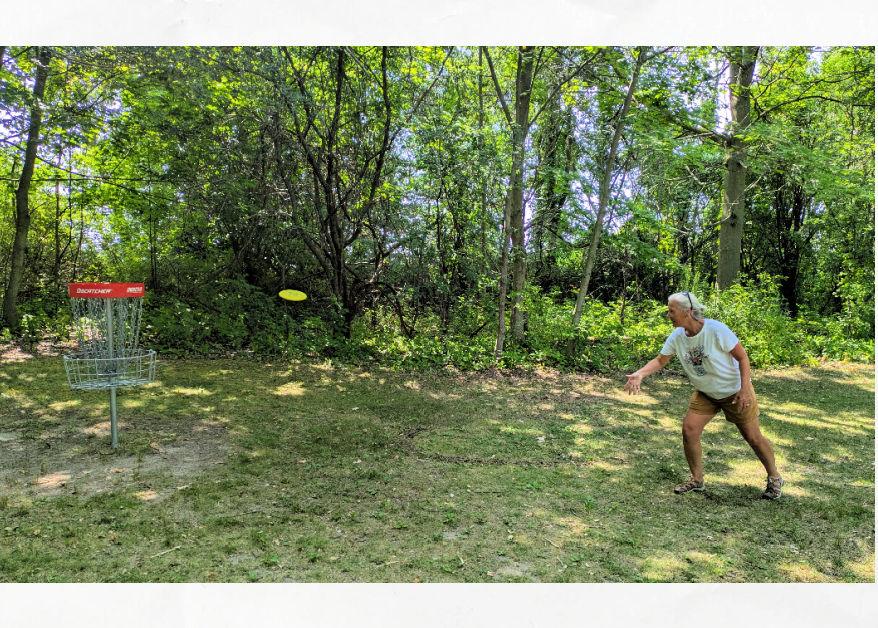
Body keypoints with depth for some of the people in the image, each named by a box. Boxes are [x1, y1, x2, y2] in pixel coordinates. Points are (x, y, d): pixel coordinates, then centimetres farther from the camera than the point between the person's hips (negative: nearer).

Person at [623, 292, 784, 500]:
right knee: (689, 430, -6)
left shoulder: (716, 330, -27)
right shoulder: (677, 336, -12)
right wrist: (639, 374, -20)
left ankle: (774, 478, 31)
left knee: (753, 438, 6)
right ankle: (697, 480, 11)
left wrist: (744, 389, -23)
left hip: (735, 391, -5)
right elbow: (660, 360, -3)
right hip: (705, 393, 5)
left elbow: (742, 357, -18)